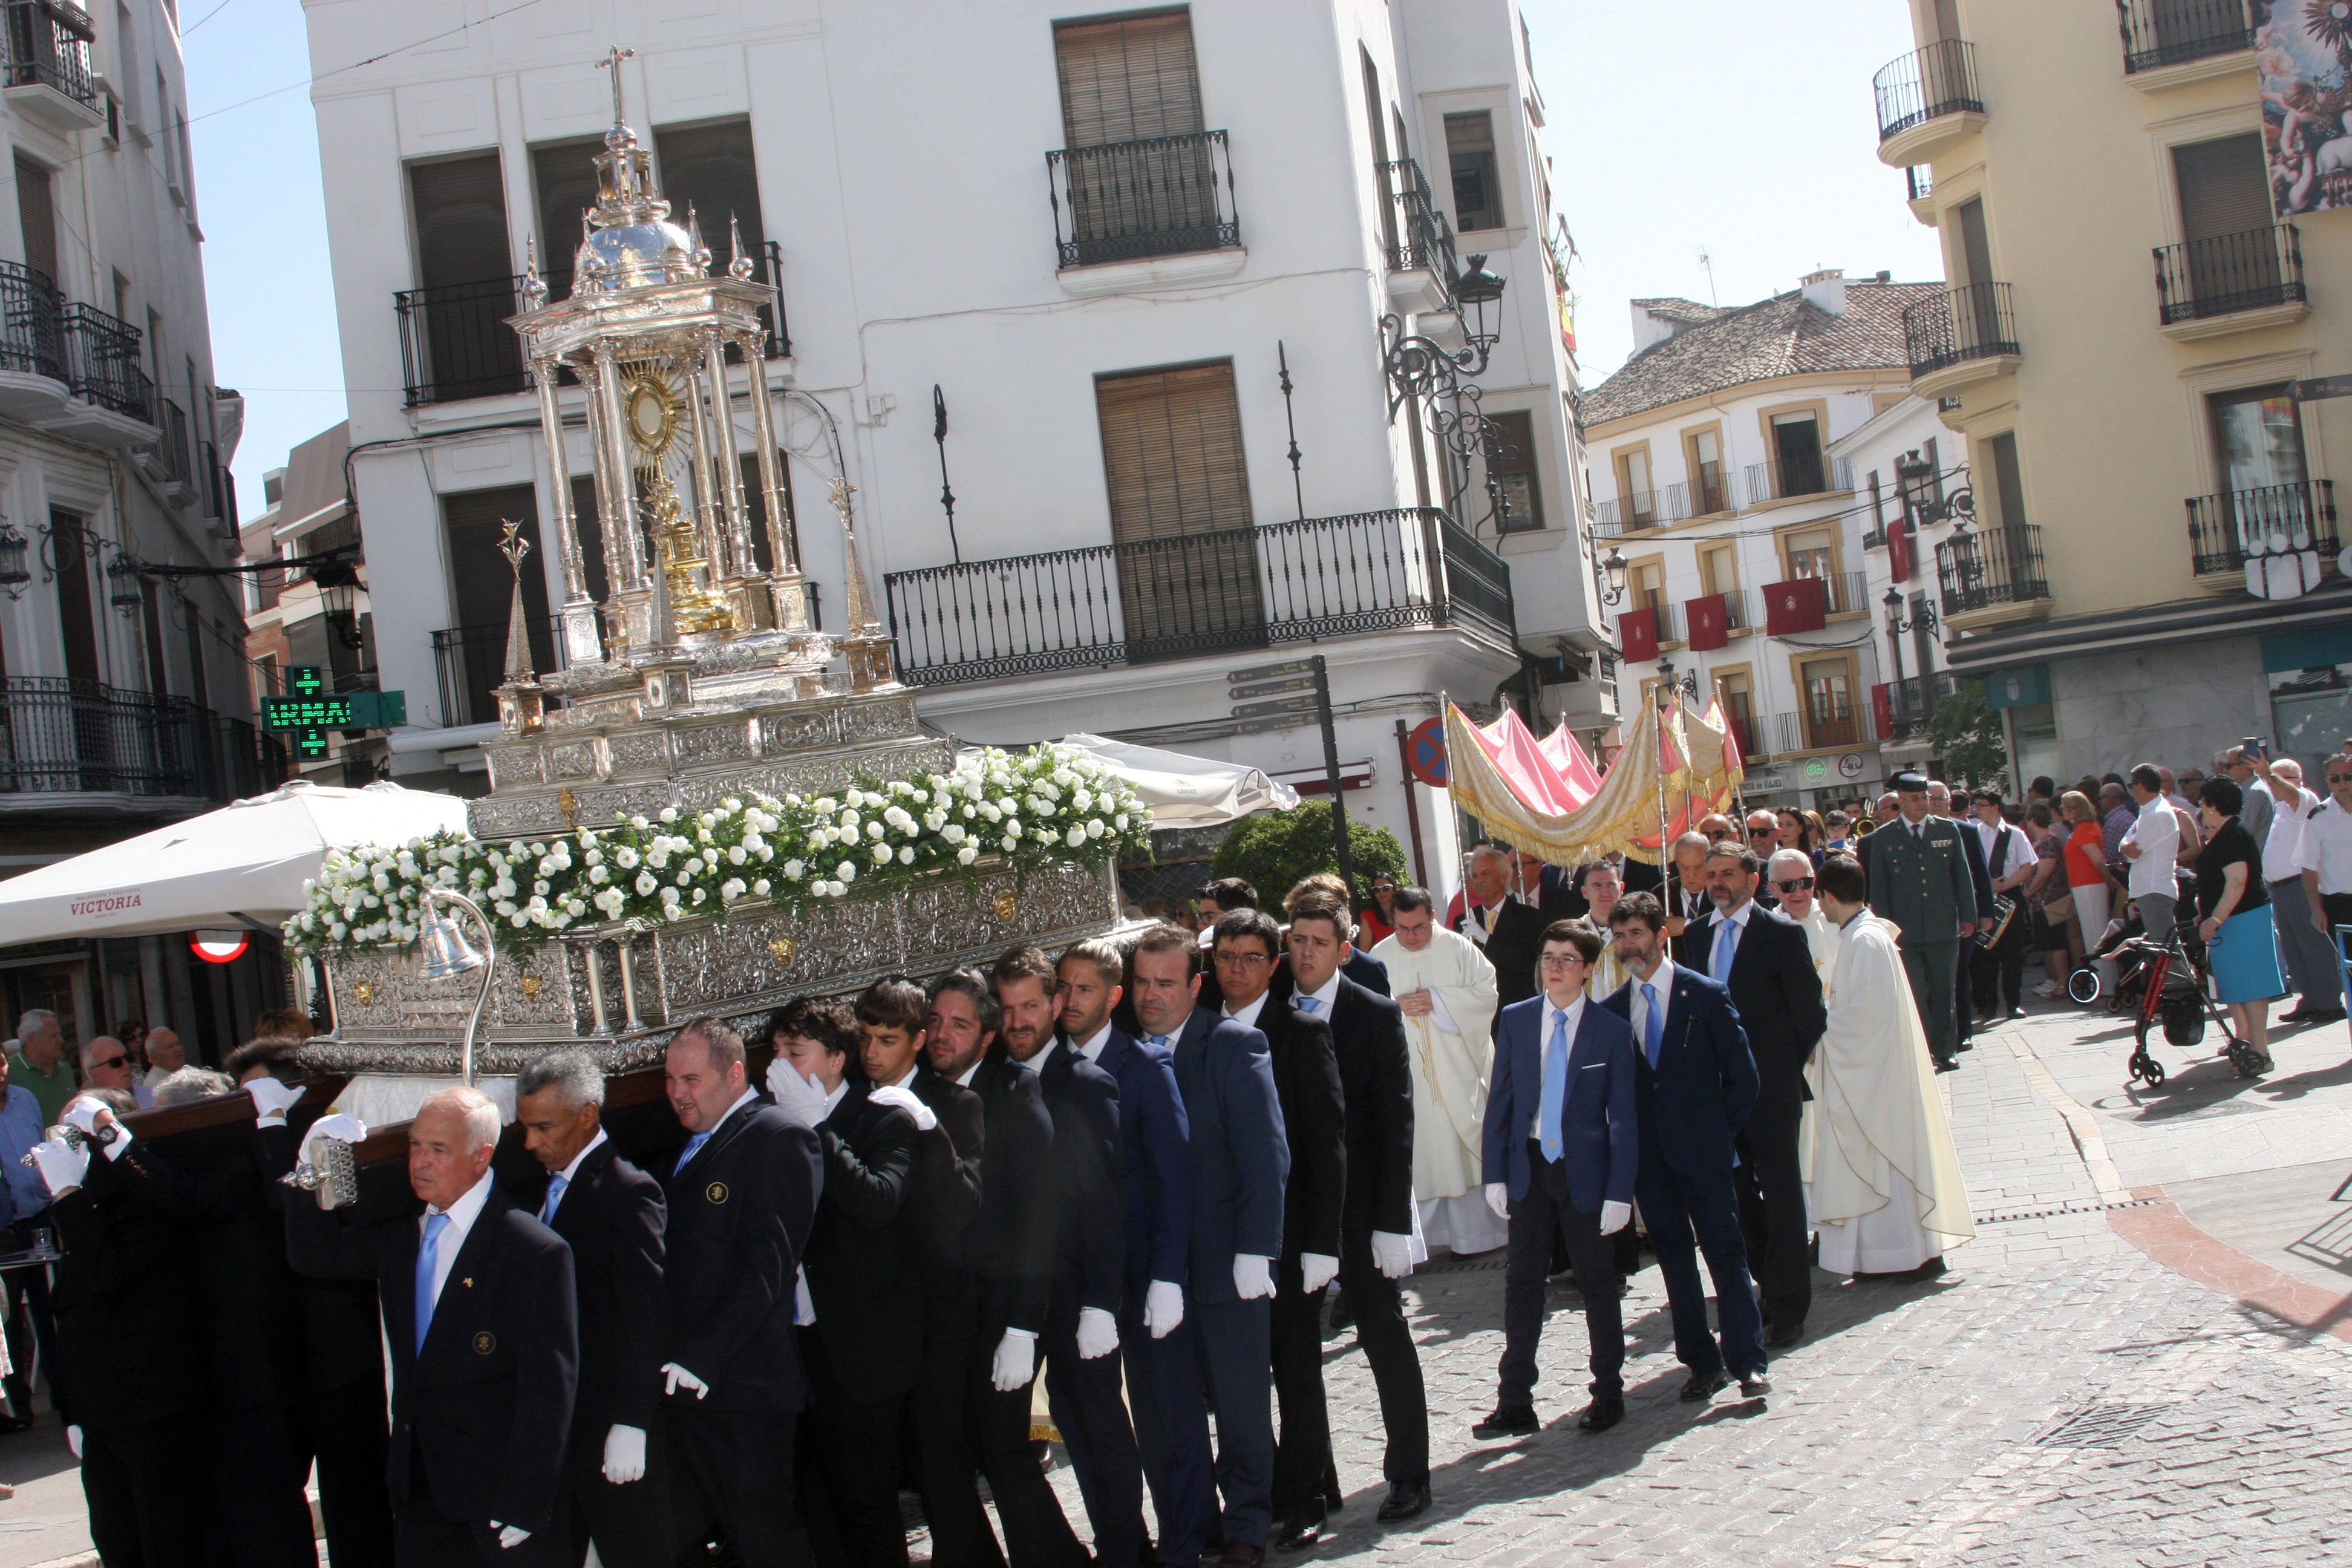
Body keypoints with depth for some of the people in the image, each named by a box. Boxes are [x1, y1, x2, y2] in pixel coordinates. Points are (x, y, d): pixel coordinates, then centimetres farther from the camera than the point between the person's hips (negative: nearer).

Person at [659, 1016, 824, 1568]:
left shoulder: (780, 1140, -9)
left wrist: (700, 1358, -22)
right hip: (680, 1382, 8)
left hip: (743, 1385, -8)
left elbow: (767, 1265, -17)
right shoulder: (681, 1147, 19)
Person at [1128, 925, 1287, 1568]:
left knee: (1241, 1405, 9)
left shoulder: (1234, 1046, -6)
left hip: (1225, 1266, -3)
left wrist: (1254, 1251, -15)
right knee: (1161, 1413, 9)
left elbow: (1266, 1155, -9)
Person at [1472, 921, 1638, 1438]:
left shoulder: (1612, 1031, -6)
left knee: (1598, 1284, 9)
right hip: (1529, 1167, 3)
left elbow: (1622, 1118, -6)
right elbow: (1500, 1101, 4)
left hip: (1586, 1172, -2)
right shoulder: (1516, 1020, 2)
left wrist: (1620, 1192, -10)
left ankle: (1608, 1394, 24)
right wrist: (1496, 1174, -1)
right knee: (1522, 1284, 5)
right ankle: (1515, 1404, 11)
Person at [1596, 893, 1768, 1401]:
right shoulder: (1611, 1010, 6)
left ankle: (1747, 1363, 3)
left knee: (1726, 1253, -2)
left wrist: (1719, 1131, -1)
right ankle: (1702, 1363, 15)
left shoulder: (1705, 995, -3)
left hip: (1702, 1150, -3)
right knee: (1674, 1258, 7)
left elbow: (1742, 1074, 0)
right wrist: (1627, 1140, 3)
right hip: (1649, 1156, 3)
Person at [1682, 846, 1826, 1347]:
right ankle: (1771, 1284, 26)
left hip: (1770, 1085, -5)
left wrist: (1787, 1070, 1)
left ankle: (1789, 1309, 8)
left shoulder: (1783, 933, -8)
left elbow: (1810, 1014, -5)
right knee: (1737, 1189, 11)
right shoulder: (1697, 934, 8)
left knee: (1781, 1191, 0)